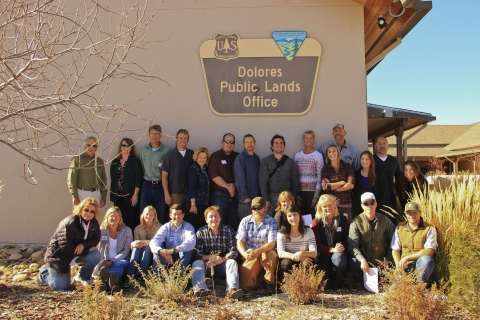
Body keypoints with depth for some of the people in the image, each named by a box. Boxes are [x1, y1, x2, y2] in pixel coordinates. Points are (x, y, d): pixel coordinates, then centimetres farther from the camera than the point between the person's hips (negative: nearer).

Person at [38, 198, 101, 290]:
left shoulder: (94, 223, -7)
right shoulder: (69, 223, -28)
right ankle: (44, 272, 23)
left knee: (95, 256, -22)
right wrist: (87, 250, -23)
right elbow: (65, 246, -28)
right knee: (61, 286, -8)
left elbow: (96, 239, -3)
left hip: (78, 253, 6)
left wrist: (83, 245, -25)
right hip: (59, 256, -5)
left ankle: (83, 277, 6)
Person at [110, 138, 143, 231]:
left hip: (130, 196, -4)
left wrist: (135, 194, -12)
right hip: (118, 197, 4)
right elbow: (113, 179, 14)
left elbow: (139, 178, -6)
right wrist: (113, 195, 9)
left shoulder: (135, 161, 1)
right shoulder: (115, 162, 13)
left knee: (131, 221, -4)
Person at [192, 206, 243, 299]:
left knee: (232, 262, -29)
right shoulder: (201, 232, 2)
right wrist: (210, 258, -24)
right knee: (197, 263, -28)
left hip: (223, 265, 0)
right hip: (207, 265, 0)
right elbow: (198, 254, -6)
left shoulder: (228, 231, 1)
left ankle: (231, 289, -51)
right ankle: (199, 289, -53)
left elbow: (233, 252, -6)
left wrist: (222, 259, -24)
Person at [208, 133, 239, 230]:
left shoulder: (237, 157, 12)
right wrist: (228, 187, -11)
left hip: (234, 194, 4)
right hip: (220, 194, -3)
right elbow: (214, 176, -8)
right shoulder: (215, 156, 1)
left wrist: (234, 185, -10)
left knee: (234, 222, 4)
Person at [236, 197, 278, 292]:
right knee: (244, 286, -14)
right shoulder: (245, 221, 0)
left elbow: (272, 243, -17)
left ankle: (270, 282, -10)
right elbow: (240, 241, -6)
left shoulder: (271, 222, -6)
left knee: (271, 255, -37)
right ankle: (260, 276, 20)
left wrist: (257, 251, -34)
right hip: (249, 256, 2)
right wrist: (244, 254, -28)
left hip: (265, 253, -1)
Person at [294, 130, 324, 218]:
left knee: (312, 216, -3)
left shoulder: (318, 156, -2)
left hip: (312, 191, -3)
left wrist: (316, 196, -9)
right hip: (300, 191, 3)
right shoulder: (297, 155, 8)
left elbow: (320, 177, -4)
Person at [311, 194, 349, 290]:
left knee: (339, 259, -36)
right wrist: (332, 249, -19)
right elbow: (317, 244, -3)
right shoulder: (316, 222, 1)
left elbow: (347, 238, 6)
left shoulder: (343, 219, 7)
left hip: (339, 252, 1)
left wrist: (343, 247, -18)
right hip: (323, 254, -1)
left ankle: (337, 285, -7)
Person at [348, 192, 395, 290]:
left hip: (381, 263, 2)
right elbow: (352, 244, -16)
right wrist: (362, 260, -31)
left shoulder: (384, 221, 3)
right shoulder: (356, 222, -6)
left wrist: (388, 259, -4)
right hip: (364, 262, -2)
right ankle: (359, 283, -4)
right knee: (353, 262, -32)